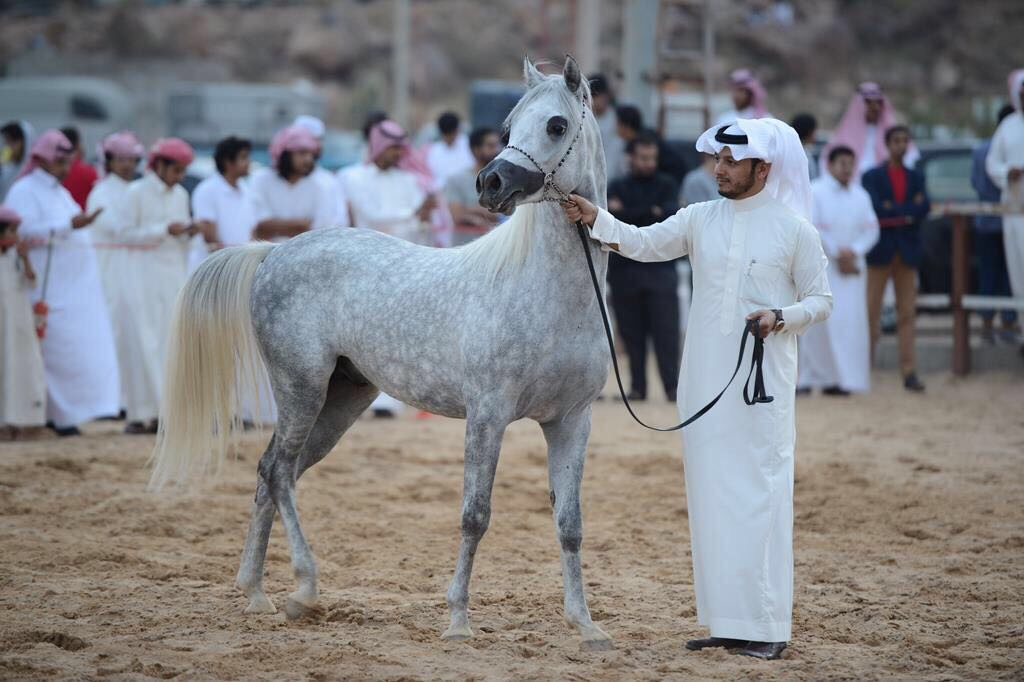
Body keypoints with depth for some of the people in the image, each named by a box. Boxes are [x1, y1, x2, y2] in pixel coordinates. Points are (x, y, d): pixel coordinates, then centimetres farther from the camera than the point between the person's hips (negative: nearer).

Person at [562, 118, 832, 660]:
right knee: (710, 492, 7)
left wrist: (781, 317, -16)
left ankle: (766, 625, -1)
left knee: (759, 491, -6)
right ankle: (725, 620, 15)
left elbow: (821, 300, 2)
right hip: (705, 379, 5)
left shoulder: (794, 229, -2)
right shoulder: (701, 219, 8)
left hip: (764, 378, -5)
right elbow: (643, 243, -3)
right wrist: (596, 219, -19)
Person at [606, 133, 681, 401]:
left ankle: (672, 386, -7)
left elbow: (669, 215, -10)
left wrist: (627, 214, -11)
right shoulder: (617, 188, 9)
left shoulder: (665, 185, 7)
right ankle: (637, 387, 9)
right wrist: (651, 213, -12)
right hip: (625, 268, 1)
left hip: (660, 268, -1)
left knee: (666, 330, -7)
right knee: (632, 333, 3)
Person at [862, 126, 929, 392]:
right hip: (881, 250, -3)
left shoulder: (916, 178, 13)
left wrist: (893, 212, -11)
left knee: (907, 313, 1)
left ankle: (908, 373, -1)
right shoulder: (872, 177, 4)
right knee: (871, 312, -4)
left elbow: (924, 208, -4)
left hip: (908, 250, 3)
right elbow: (875, 208, -12)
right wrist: (910, 209, -9)